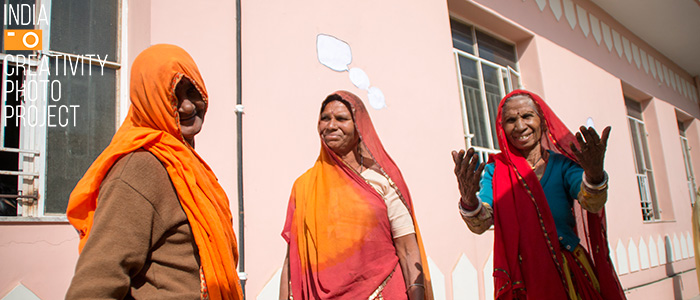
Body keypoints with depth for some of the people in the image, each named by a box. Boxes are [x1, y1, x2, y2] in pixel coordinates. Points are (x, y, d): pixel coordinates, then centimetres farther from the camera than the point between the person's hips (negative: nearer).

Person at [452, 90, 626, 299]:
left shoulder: (563, 164, -3)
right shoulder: (496, 170, -4)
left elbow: (592, 204, -21)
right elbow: (480, 224, -17)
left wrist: (594, 174, -41)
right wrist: (469, 200, -38)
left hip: (570, 273, 1)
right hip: (521, 278, 0)